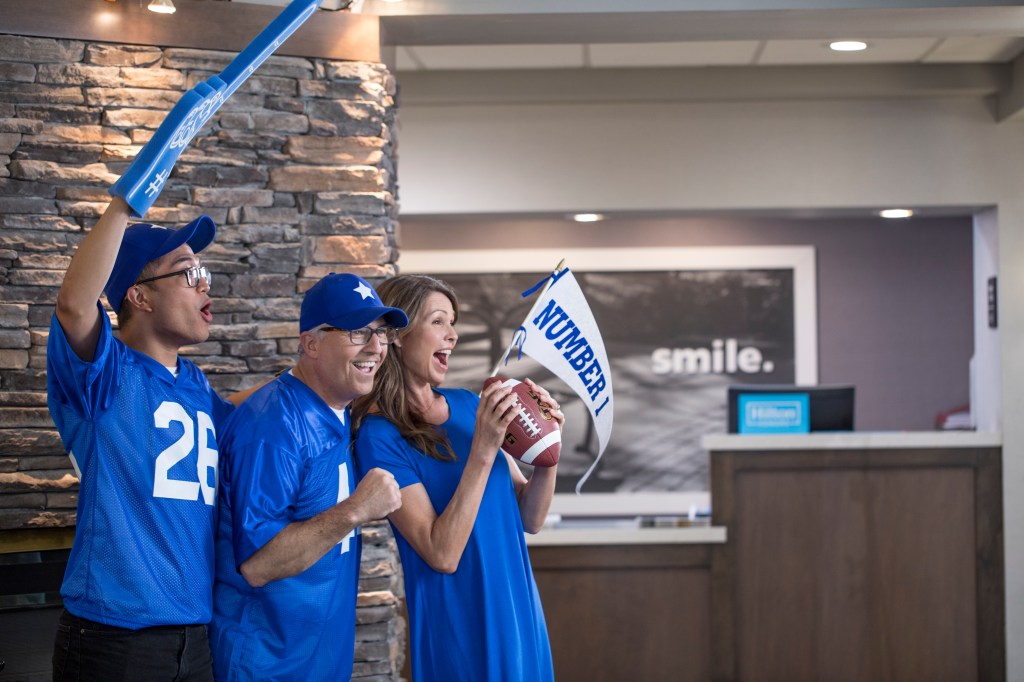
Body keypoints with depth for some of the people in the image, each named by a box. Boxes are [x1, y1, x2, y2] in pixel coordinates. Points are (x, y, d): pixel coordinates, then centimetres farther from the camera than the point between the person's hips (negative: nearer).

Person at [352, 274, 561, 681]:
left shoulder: (467, 405, 2)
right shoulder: (380, 435, -15)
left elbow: (530, 519, 5)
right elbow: (442, 554, -22)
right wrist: (483, 449, -26)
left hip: (519, 613, 6)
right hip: (458, 628, -6)